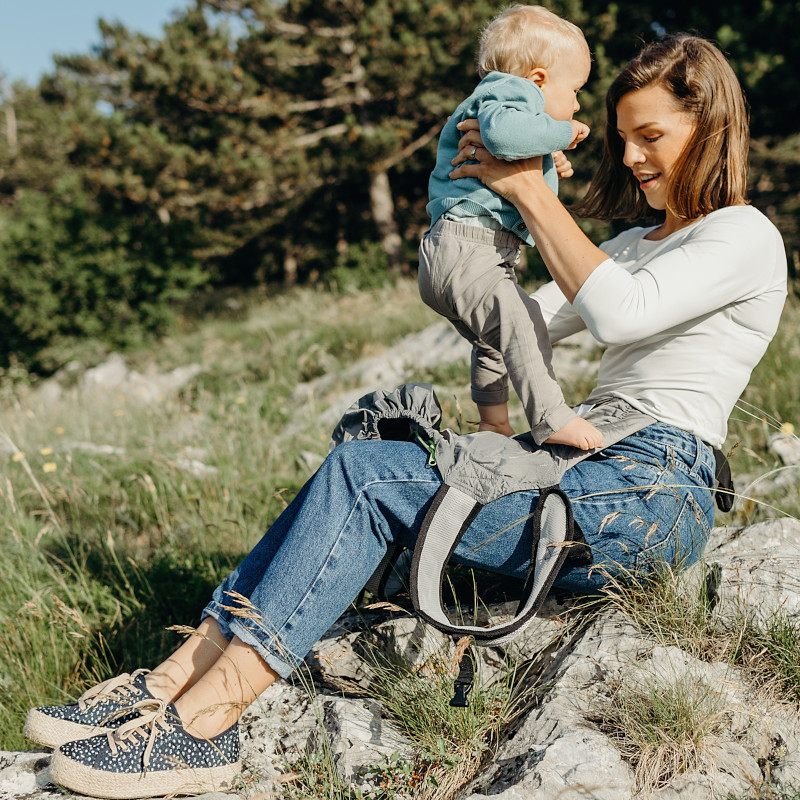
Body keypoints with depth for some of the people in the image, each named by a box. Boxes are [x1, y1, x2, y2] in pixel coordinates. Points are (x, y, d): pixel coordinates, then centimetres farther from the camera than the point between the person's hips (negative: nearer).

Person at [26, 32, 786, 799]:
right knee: (358, 473, -10)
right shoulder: (637, 242, 25)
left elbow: (621, 312, -22)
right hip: (591, 475, 8)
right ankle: (179, 676, -13)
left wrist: (531, 191, -14)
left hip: (650, 501, -8)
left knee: (364, 474, -21)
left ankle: (201, 721, -21)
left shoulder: (744, 236, -2)